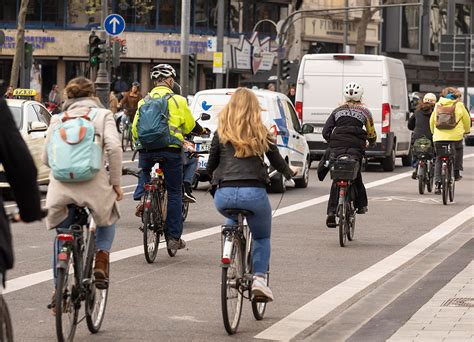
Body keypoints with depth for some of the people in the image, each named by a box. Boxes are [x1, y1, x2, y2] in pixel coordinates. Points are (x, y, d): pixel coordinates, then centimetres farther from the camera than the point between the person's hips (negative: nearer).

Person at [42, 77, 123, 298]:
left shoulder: (58, 119, 15)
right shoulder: (102, 115, 8)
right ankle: (101, 262, 8)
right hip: (94, 182, -2)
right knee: (107, 219, 29)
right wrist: (116, 182, -1)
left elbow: (46, 157, 10)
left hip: (61, 186, 2)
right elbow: (113, 147, -8)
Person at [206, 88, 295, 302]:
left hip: (224, 195, 1)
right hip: (253, 193, -1)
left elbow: (210, 166, 14)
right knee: (262, 237, 21)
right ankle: (259, 278, 0)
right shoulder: (261, 133, 9)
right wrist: (289, 173, 38)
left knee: (233, 221, 36)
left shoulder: (221, 133, 10)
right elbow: (277, 162, 17)